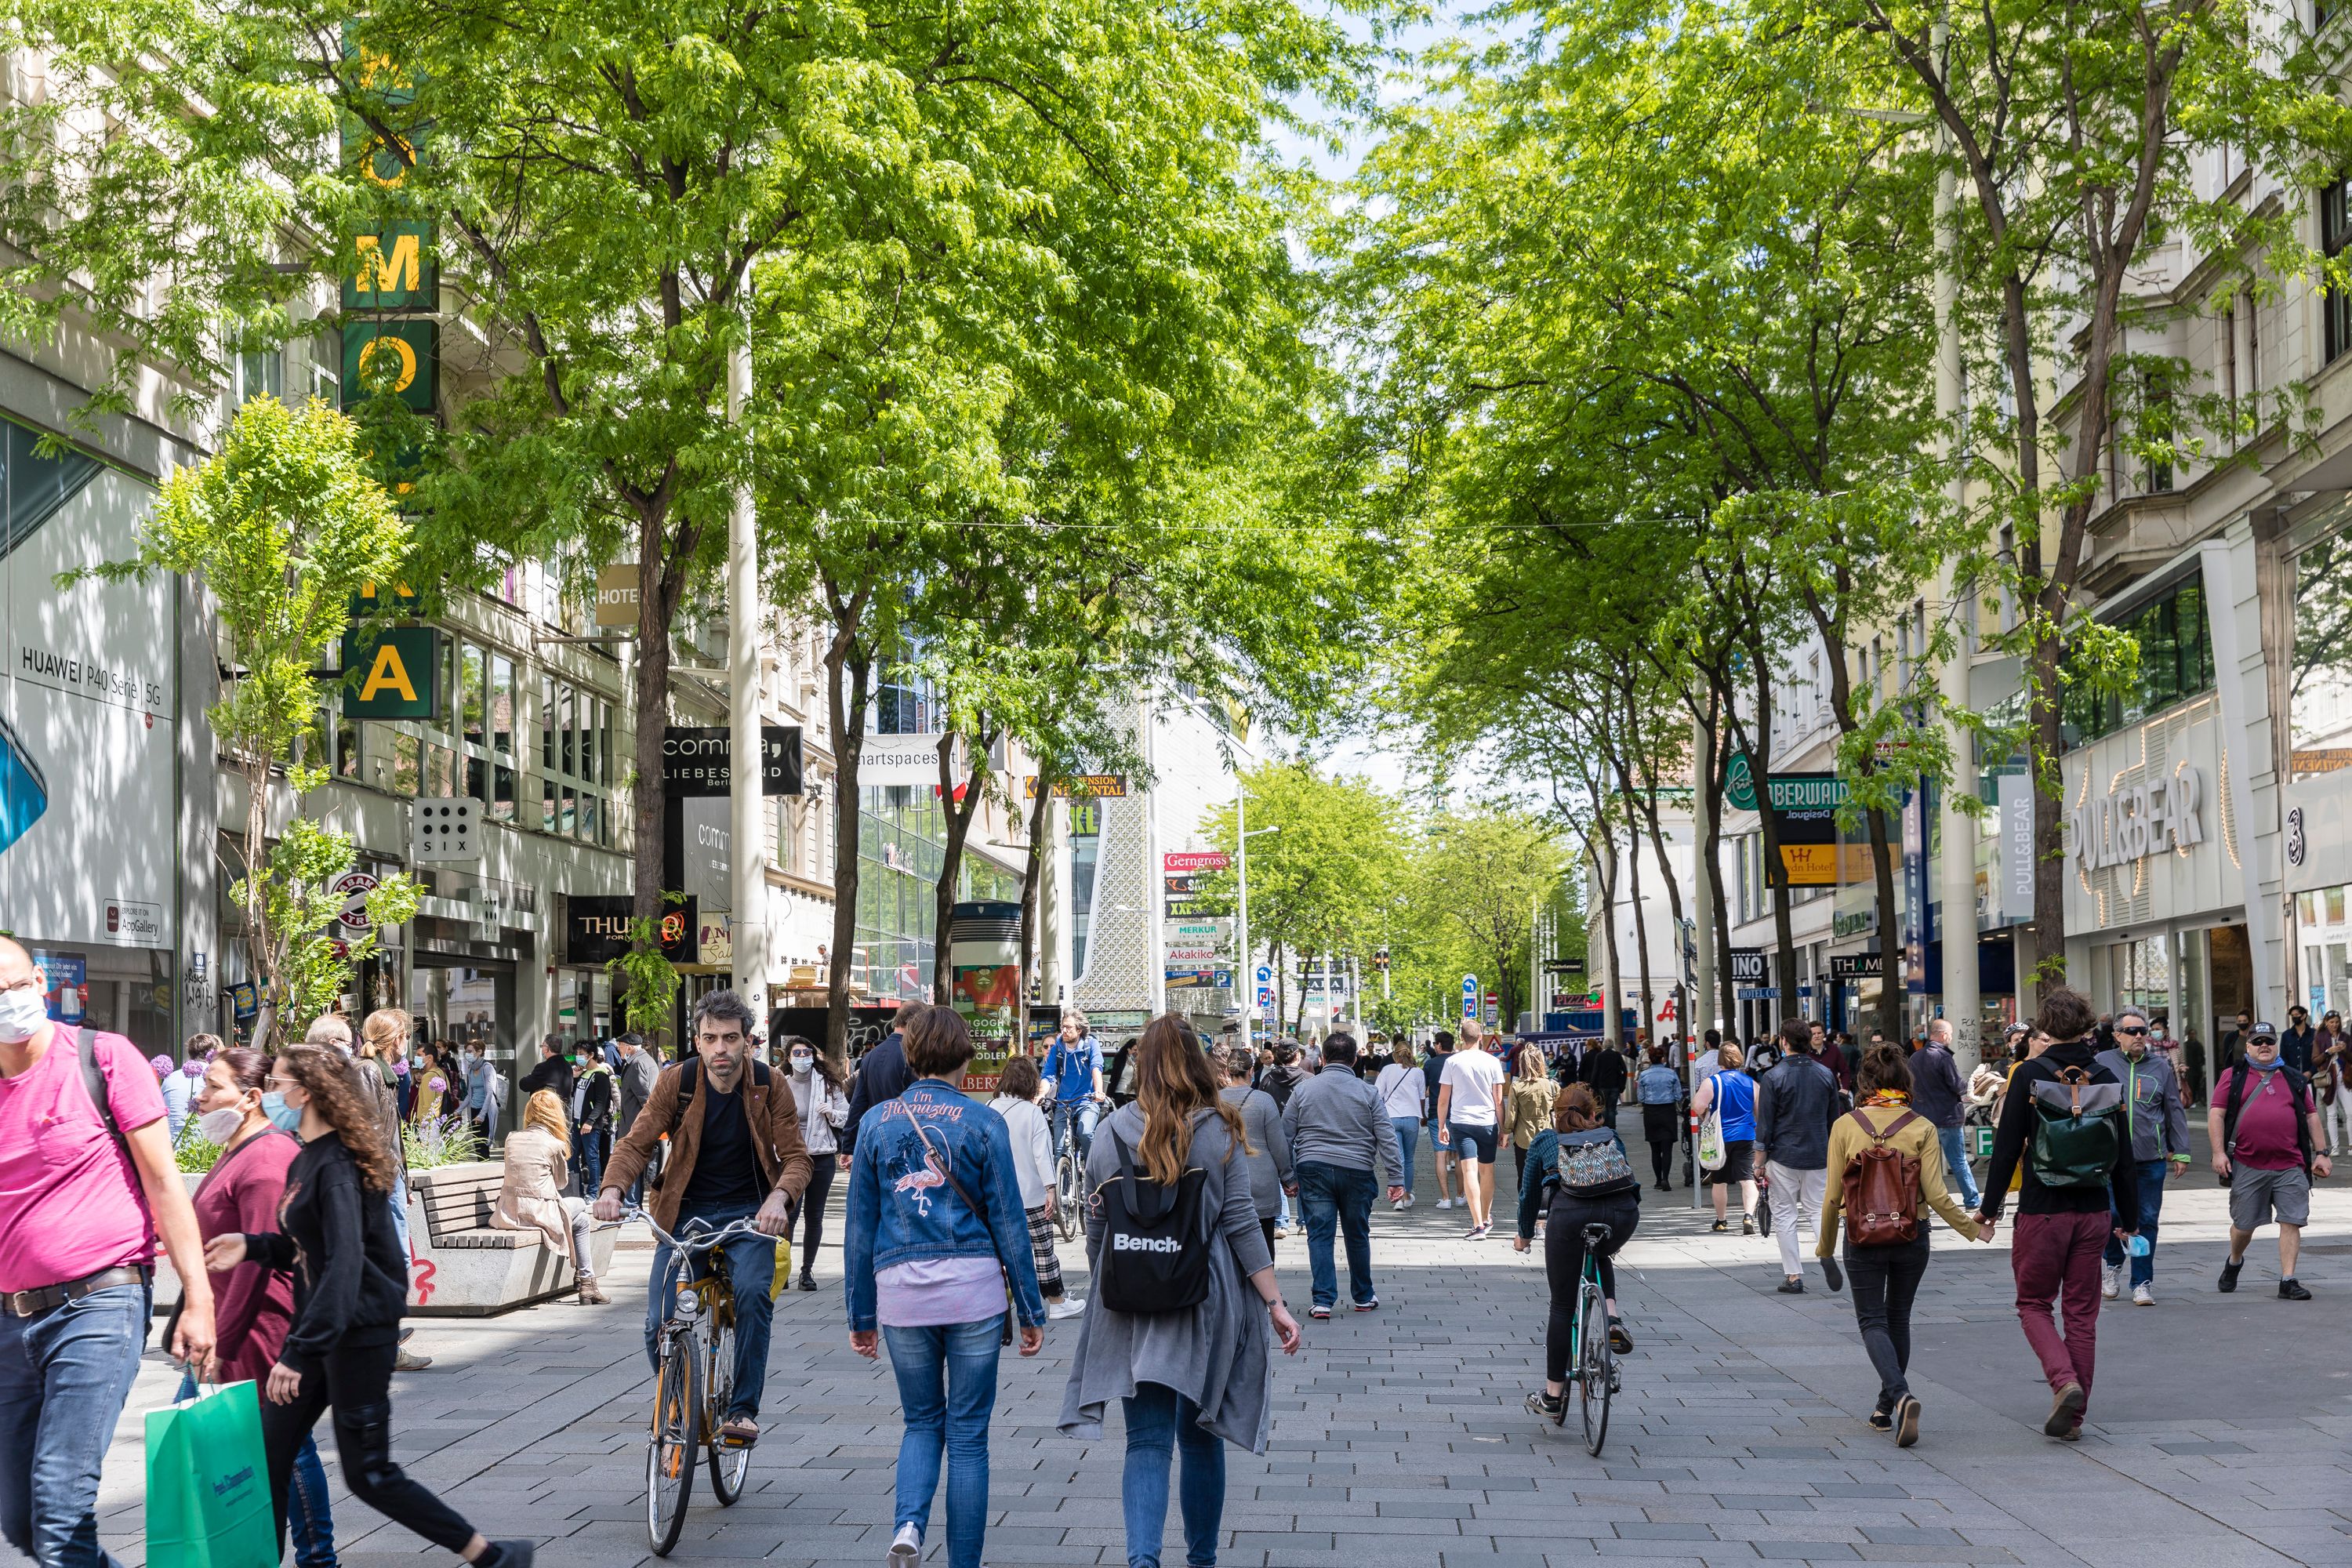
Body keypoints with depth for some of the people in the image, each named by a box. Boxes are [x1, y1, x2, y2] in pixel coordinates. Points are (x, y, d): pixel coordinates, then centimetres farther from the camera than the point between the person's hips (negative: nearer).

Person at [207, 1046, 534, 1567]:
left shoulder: (336, 1166, -18)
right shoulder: (306, 1161, 11)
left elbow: (344, 1264, -27)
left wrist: (298, 1350, -30)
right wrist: (252, 1246, 0)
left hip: (357, 1333, -9)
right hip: (318, 1328, 9)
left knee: (368, 1474, -3)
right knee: (269, 1454, 8)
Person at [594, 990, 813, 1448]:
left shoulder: (769, 1087, -6)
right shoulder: (676, 1082, -5)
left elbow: (796, 1157, -7)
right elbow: (636, 1143, -7)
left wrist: (779, 1197, -29)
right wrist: (612, 1188, -27)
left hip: (749, 1215, -1)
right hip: (685, 1213, 1)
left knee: (752, 1293, -29)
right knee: (659, 1323, -11)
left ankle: (744, 1410, -16)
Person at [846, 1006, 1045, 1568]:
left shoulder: (876, 1121, 6)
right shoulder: (982, 1123, -2)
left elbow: (860, 1225, 8)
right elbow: (1008, 1221, 0)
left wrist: (861, 1313, 15)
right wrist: (1031, 1310, 6)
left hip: (899, 1287, 2)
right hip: (973, 1286, -2)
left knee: (922, 1421, 18)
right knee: (968, 1433, 7)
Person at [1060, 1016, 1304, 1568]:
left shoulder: (1113, 1133, -2)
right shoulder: (1217, 1132, -5)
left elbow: (1095, 1231, 4)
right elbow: (1241, 1224, -7)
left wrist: (1107, 1289, 20)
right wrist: (1276, 1304, -4)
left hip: (1132, 1310, 0)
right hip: (1204, 1306, 0)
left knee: (1147, 1441, 1)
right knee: (1200, 1436, 16)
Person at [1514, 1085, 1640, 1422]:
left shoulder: (1545, 1141, 25)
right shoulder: (1611, 1136, 29)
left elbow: (1530, 1193, 29)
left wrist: (1524, 1235, 45)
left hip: (1571, 1213, -2)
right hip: (1623, 1212, 2)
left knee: (1562, 1307, 8)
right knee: (1601, 1256, 37)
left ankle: (1552, 1397, 11)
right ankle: (1613, 1320, 13)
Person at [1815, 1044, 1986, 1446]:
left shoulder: (1845, 1126, -6)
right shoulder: (1922, 1128, -5)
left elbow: (1833, 1196, -3)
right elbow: (1936, 1195, -10)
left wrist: (1825, 1247, 10)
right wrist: (1972, 1227, 5)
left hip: (1862, 1237, -2)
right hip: (1912, 1236, 2)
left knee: (1872, 1321, 5)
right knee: (1898, 1319, 18)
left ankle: (1901, 1395, -20)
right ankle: (1887, 1407, 25)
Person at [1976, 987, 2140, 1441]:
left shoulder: (2029, 1074, -8)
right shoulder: (2106, 1079, 3)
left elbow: (2007, 1147, -9)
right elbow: (2124, 1157, 7)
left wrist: (1990, 1207, 0)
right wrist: (2128, 1216, 16)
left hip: (2042, 1211, -4)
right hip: (2094, 1212, 4)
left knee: (2034, 1305, 11)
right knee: (2082, 1313, 11)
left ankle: (2065, 1381, -12)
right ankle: (2073, 1413, 13)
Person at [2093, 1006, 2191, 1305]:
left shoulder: (2160, 1066, 9)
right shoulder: (2102, 1063, 4)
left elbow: (2175, 1111, 13)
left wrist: (2180, 1153, 9)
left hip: (2151, 1158, 2)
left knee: (2147, 1220, 3)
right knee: (2112, 1214, -6)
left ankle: (2142, 1283, 12)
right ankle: (2114, 1265, 22)